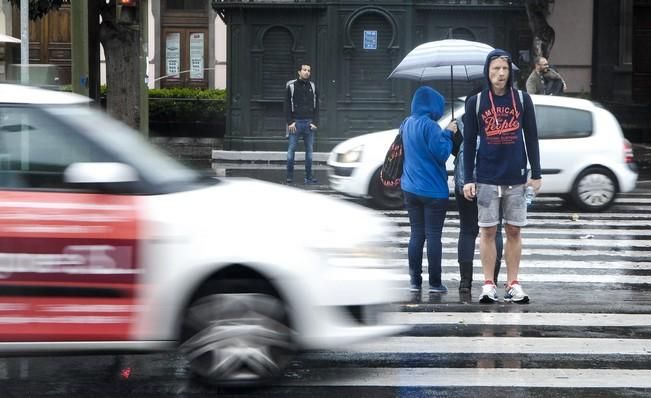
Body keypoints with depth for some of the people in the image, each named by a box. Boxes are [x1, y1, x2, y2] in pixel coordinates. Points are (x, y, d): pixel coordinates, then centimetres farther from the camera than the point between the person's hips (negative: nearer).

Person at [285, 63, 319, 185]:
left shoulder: (313, 87, 10)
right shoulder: (291, 86, 2)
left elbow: (316, 106, 11)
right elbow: (287, 106, 0)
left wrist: (315, 122, 0)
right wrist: (290, 122, -8)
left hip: (309, 123, 3)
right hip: (296, 122, -3)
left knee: (309, 150, 4)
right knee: (291, 150, -2)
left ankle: (309, 176, 8)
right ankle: (290, 176, 4)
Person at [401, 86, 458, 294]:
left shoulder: (407, 124, 8)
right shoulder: (429, 126, -17)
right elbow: (442, 153, -19)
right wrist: (448, 133, -5)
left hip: (411, 189, 7)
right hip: (433, 190, -7)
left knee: (416, 234, 11)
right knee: (434, 236, 0)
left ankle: (415, 281, 12)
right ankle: (435, 283, 4)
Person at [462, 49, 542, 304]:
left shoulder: (522, 100, 4)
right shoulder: (475, 102, 2)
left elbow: (531, 138, 8)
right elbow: (469, 143, 3)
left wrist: (536, 174, 5)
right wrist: (468, 179, -2)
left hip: (516, 177, 1)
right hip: (487, 178, -1)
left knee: (514, 231, 5)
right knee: (488, 231, 2)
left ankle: (513, 284, 11)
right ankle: (488, 284, 8)